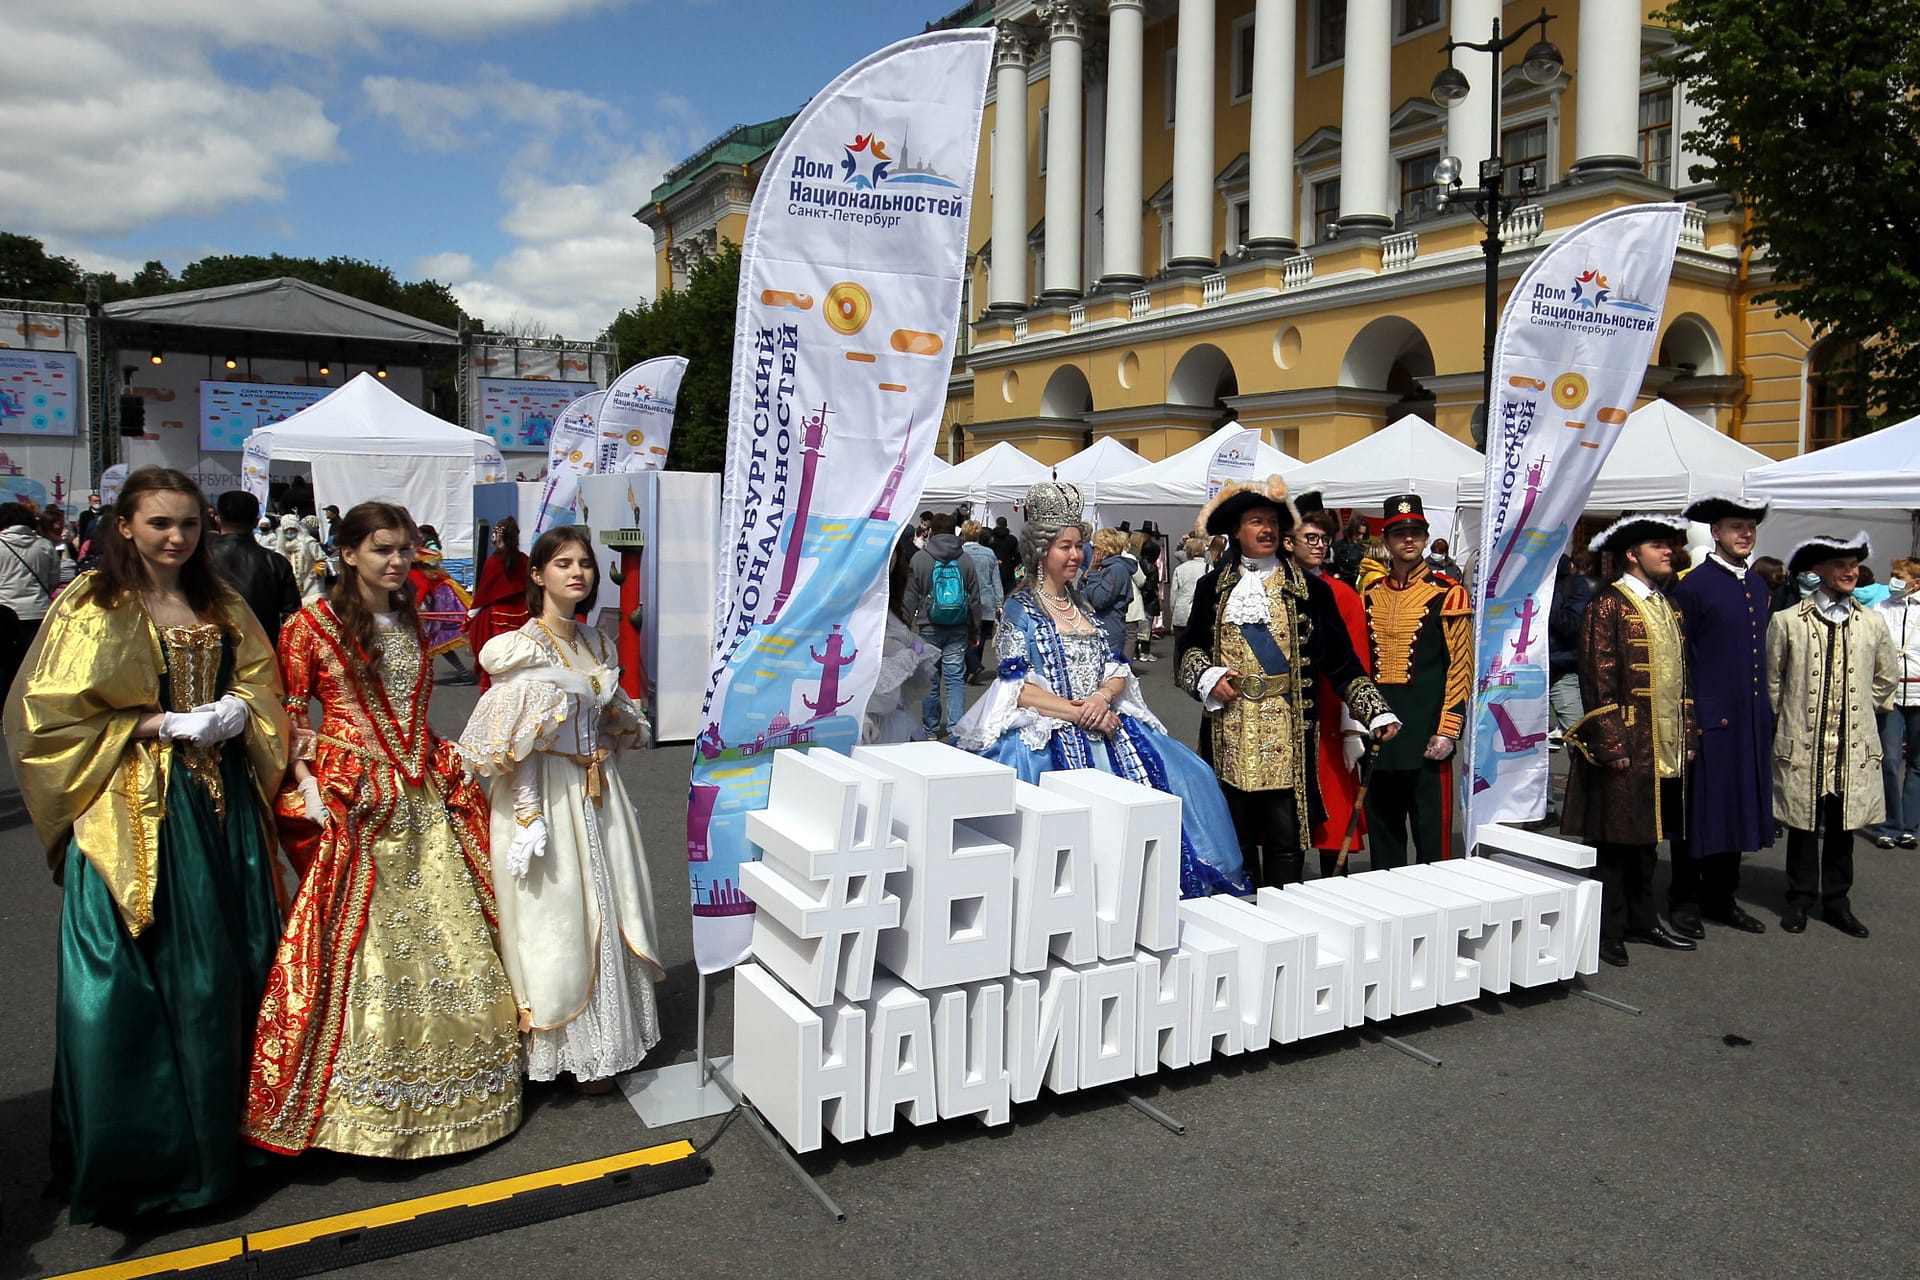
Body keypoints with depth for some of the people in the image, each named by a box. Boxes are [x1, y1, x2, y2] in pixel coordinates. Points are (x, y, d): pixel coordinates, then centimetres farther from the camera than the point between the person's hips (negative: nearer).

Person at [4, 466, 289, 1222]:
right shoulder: (90, 607, -3)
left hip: (221, 805, 5)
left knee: (228, 968, 9)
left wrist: (239, 712, -5)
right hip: (131, 814, -5)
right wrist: (161, 722, -14)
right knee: (135, 980, -1)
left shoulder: (220, 607, 13)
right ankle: (139, 1151, 14)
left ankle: (222, 1125, 26)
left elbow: (262, 683, 17)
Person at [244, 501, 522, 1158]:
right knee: (361, 941, -4)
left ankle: (443, 1086, 22)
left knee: (443, 936, 8)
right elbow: (290, 717, -4)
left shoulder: (410, 622, 15)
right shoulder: (312, 625, -3)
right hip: (354, 800, -6)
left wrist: (447, 761, 10)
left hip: (423, 797, 6)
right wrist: (305, 783, -15)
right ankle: (360, 1103, 10)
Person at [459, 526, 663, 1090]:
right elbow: (515, 744, -16)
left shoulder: (596, 642, 10)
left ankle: (607, 1036, 28)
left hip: (599, 792, 7)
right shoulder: (526, 647, -12)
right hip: (549, 794, -7)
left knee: (608, 909, 13)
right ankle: (575, 1050, 15)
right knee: (558, 917, 1)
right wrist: (528, 815, -19)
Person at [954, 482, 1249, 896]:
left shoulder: (1083, 606, 19)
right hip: (1046, 733, -6)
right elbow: (1017, 689, -8)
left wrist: (1103, 698, -8)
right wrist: (1077, 714, -15)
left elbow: (1117, 670, 14)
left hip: (1106, 720, 6)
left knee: (1189, 776, -11)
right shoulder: (1020, 609, 2)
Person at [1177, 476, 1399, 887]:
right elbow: (1189, 648, 16)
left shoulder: (1309, 589, 5)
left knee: (1286, 839, 0)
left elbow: (1341, 660, 3)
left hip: (1288, 734, -2)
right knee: (1235, 837, 9)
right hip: (1230, 734, 2)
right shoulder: (1213, 588, 10)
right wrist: (1208, 677, -4)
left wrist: (1377, 711, -6)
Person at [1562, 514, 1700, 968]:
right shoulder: (1608, 605, -9)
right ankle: (1608, 931, 9)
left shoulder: (1670, 608, 16)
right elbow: (1598, 681, -13)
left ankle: (1642, 920, 27)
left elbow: (1681, 677, 19)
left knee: (1647, 837, 15)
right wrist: (1611, 744, -16)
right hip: (1626, 747, -7)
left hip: (1667, 750, 8)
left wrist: (1687, 735, 14)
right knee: (1614, 841, 0)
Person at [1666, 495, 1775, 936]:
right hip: (1709, 718, -7)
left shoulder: (1757, 585, 13)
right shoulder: (1694, 585, -9)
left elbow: (1760, 649, 20)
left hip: (1751, 719, 7)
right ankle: (1685, 900, 12)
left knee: (1739, 808, 12)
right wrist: (1689, 714, -13)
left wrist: (1764, 708, 15)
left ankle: (1721, 897, 24)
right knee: (1699, 809, 0)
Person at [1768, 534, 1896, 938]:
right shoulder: (1787, 622, -2)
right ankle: (1800, 899, 19)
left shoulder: (1872, 625, 5)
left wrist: (1858, 709, 13)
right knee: (1803, 823, 6)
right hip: (1802, 743, -2)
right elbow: (1771, 680, 6)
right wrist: (1786, 720, 7)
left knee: (1843, 825, 9)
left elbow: (1885, 678, 20)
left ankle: (1836, 901, 22)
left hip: (1854, 745, 2)